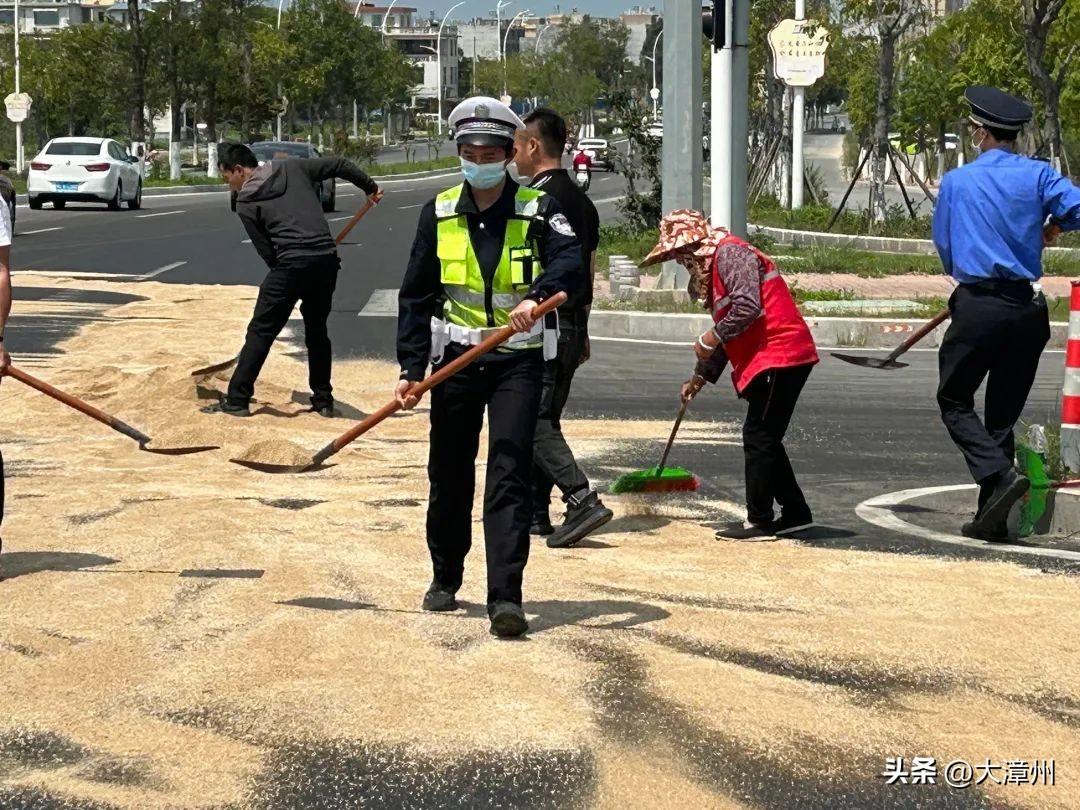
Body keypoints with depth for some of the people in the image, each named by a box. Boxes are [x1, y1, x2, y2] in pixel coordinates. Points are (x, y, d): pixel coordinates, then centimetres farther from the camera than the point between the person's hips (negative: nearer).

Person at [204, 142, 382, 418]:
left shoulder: (246, 202, 2)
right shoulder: (292, 168, 14)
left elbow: (267, 251, 0)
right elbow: (339, 165, 16)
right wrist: (369, 187, 29)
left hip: (291, 264, -5)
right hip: (327, 259, 5)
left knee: (260, 332, 3)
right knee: (317, 331, 20)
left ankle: (237, 400, 3)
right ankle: (323, 400, 23)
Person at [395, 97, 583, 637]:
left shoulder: (538, 210, -3)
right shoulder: (439, 214, 5)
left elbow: (569, 258, -21)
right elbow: (416, 295, 6)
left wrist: (537, 295, -41)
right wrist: (411, 369, -1)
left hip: (518, 360, -3)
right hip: (456, 358, 3)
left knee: (510, 475, -11)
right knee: (449, 474, 12)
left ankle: (505, 597, -14)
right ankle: (445, 578, 32)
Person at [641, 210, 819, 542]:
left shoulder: (730, 252, -11)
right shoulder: (711, 268, 21)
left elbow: (747, 307, -24)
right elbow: (726, 334, 27)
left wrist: (711, 339, -14)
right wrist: (700, 377, 26)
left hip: (780, 355, -10)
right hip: (767, 359, 10)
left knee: (758, 438, -7)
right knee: (764, 440, 14)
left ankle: (759, 522, -3)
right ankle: (795, 513, 19)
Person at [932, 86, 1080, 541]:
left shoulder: (955, 182, 2)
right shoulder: (1037, 175, 2)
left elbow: (943, 247, 10)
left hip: (977, 308, -3)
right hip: (1028, 309, 3)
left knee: (954, 402, 9)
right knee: (1004, 413, 11)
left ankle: (1000, 475, -15)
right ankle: (991, 517, 10)